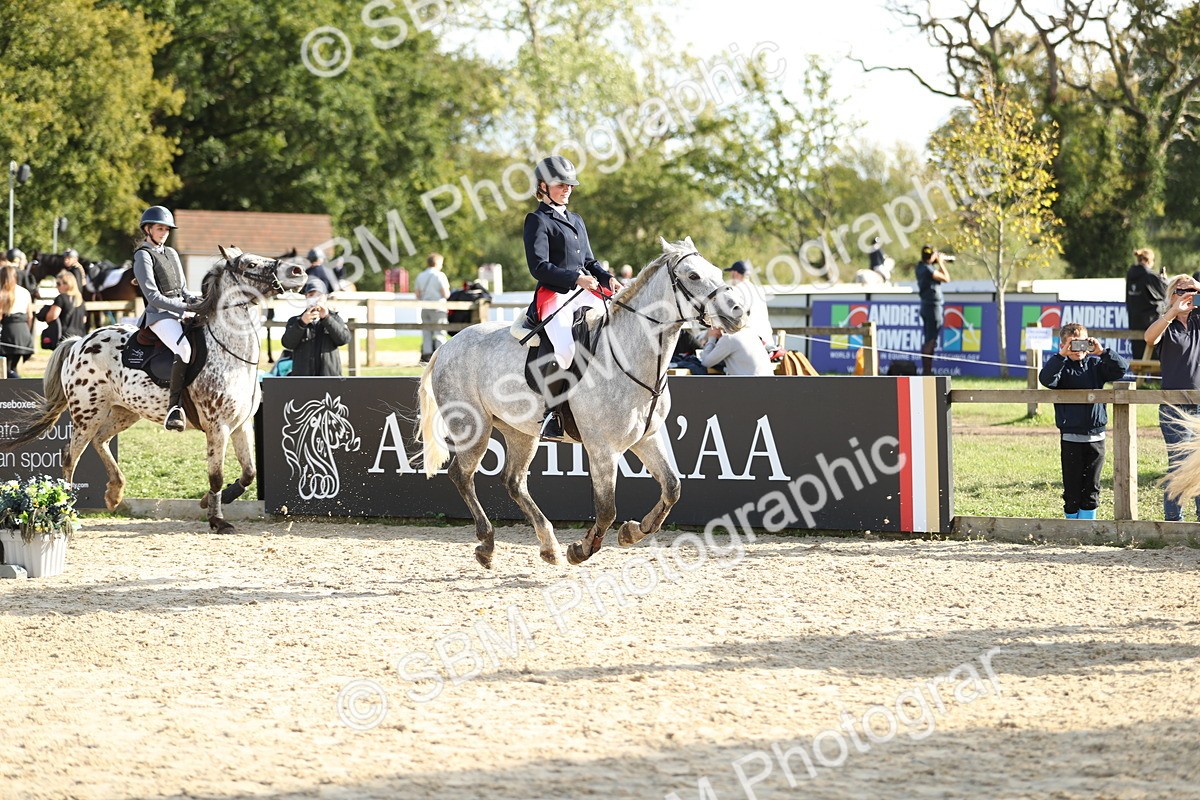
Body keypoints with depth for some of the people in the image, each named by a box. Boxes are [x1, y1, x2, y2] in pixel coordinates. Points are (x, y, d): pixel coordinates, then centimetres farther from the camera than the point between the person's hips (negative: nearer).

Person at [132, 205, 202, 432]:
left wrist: (195, 301, 1)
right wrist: (186, 307, -15)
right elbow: (153, 296, -10)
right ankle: (174, 407, -36)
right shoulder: (143, 256, -2)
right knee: (185, 348, -33)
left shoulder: (172, 254, 21)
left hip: (181, 311, 8)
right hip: (160, 314, -8)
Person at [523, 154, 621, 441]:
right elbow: (539, 266, -11)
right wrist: (575, 278, -22)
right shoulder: (538, 220, 0)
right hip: (553, 296, -8)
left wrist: (607, 279, 5)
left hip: (585, 295, 8)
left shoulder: (576, 221, 25)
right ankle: (552, 413, -25)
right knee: (566, 347, -31)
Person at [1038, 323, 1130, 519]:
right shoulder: (1061, 367, -1)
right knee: (1072, 487, 3)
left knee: (1091, 488, 6)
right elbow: (1046, 379, -21)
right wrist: (1062, 355, -28)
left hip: (1096, 435, 2)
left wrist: (1102, 352, -16)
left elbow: (1121, 369, -4)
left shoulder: (1095, 365, 7)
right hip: (1071, 437, -2)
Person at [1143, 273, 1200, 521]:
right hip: (1175, 407, -4)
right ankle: (1173, 518, -1)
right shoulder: (1166, 325, -2)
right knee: (1178, 464, -7)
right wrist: (1174, 312, -29)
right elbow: (1149, 338, -21)